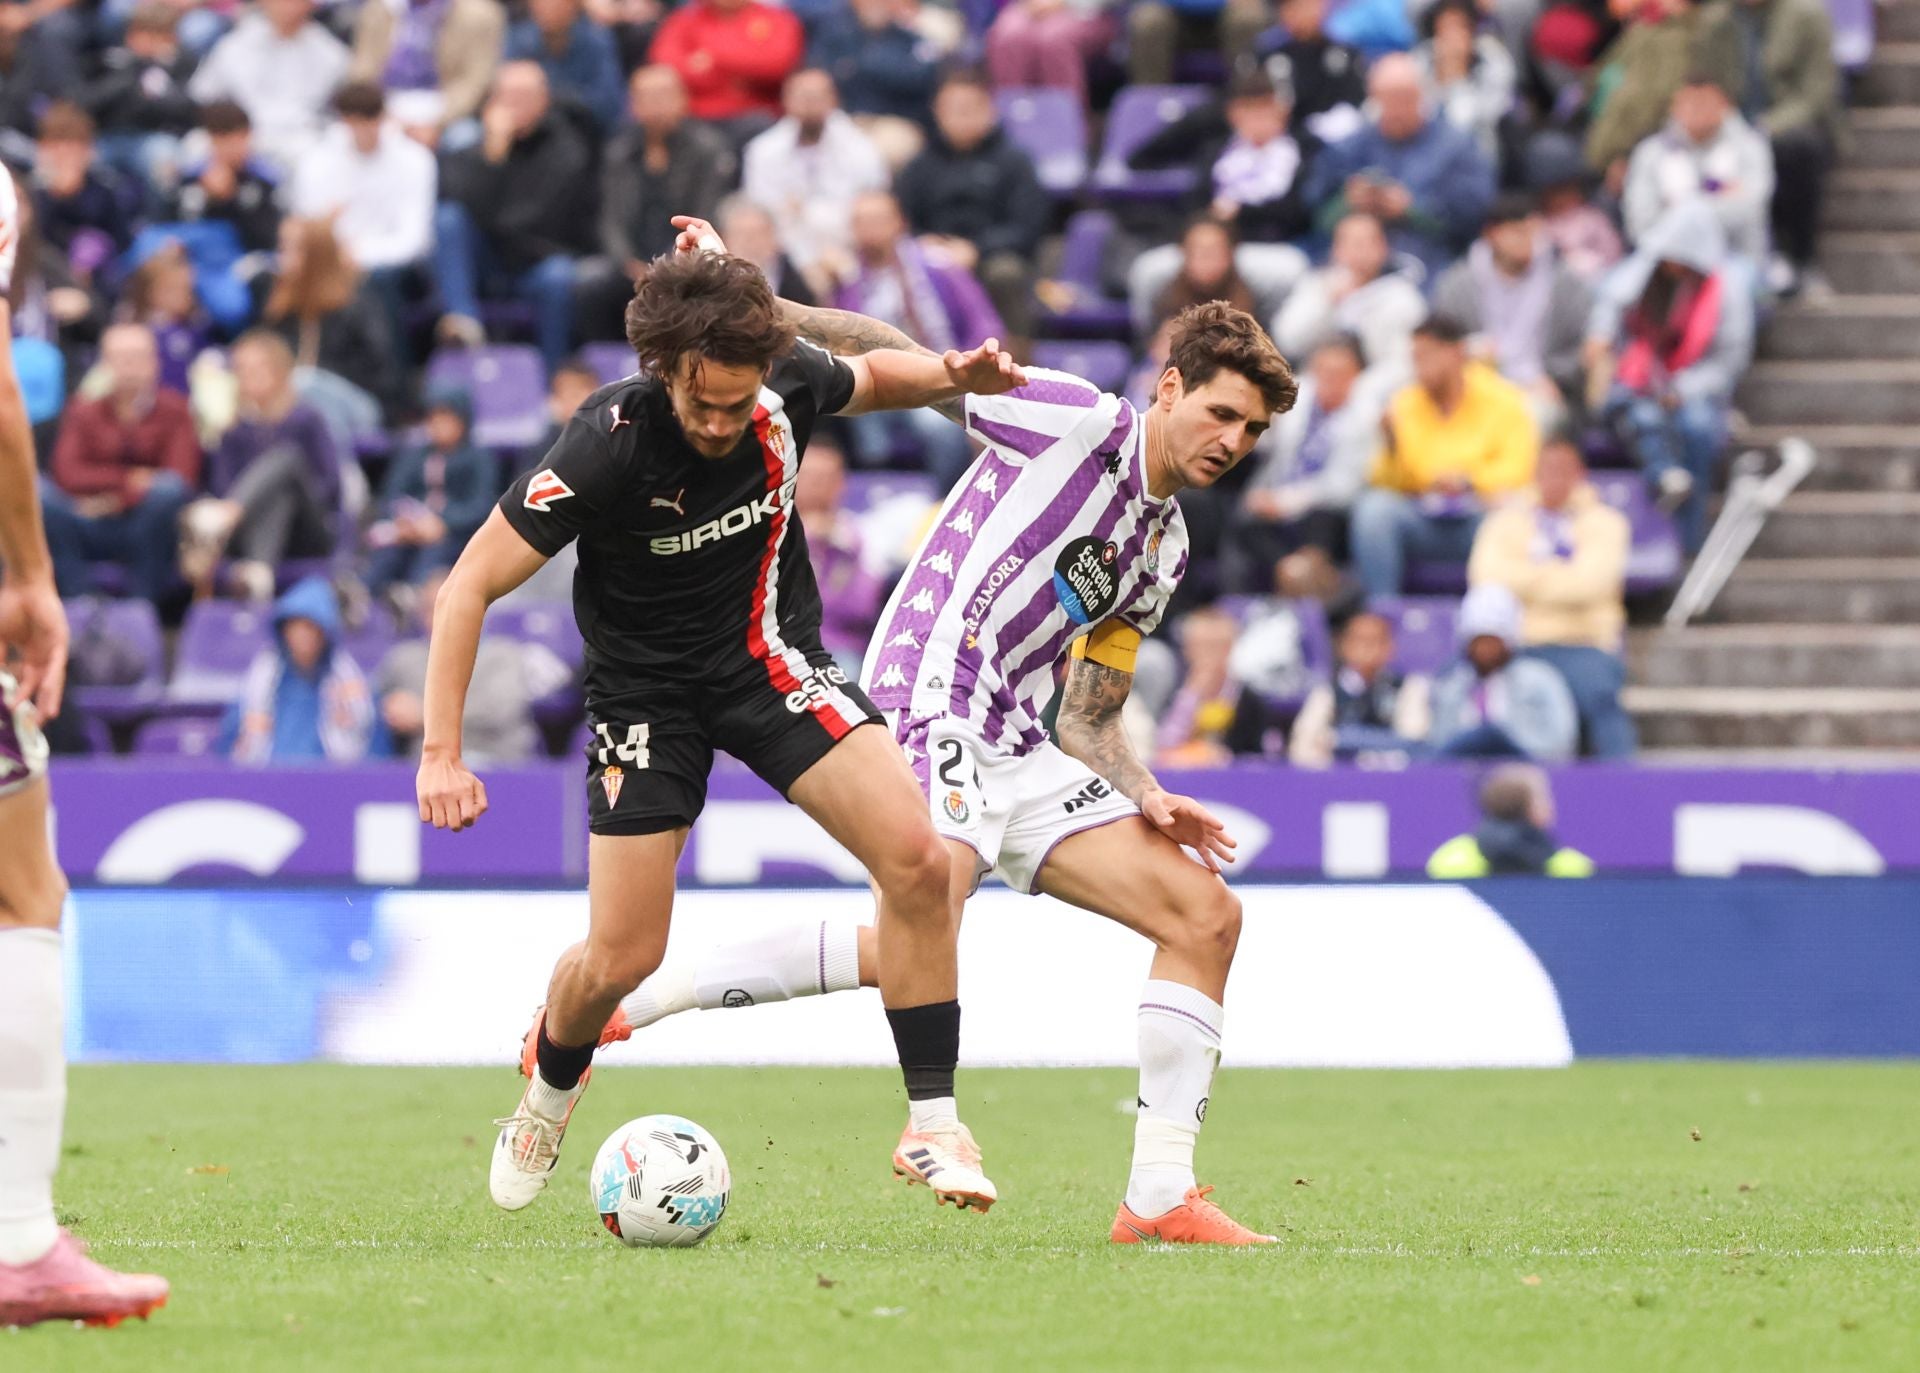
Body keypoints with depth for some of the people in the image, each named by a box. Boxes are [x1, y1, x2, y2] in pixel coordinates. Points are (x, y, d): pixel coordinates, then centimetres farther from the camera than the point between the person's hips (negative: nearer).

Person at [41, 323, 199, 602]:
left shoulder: (173, 411, 2)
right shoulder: (85, 411, 6)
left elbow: (181, 477, -9)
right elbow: (68, 474, -7)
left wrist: (118, 500, -15)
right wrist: (129, 480, -17)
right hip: (92, 532, 1)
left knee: (168, 489, -33)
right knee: (39, 491, -25)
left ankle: (144, 598, -22)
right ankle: (77, 595, -20)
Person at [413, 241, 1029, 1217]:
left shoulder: (788, 386, -16)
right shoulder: (609, 444, -28)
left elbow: (869, 378, 11)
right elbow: (469, 586, -22)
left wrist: (954, 375, -10)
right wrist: (441, 756, -28)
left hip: (770, 658, 3)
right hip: (646, 688, -3)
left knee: (916, 860, -19)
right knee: (621, 959, -4)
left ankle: (933, 1126, -8)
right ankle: (550, 1082, 33)